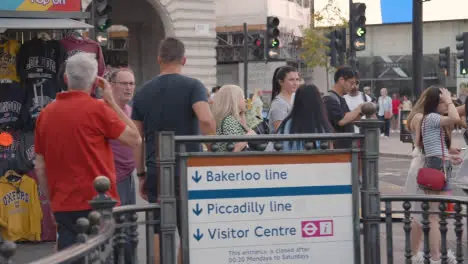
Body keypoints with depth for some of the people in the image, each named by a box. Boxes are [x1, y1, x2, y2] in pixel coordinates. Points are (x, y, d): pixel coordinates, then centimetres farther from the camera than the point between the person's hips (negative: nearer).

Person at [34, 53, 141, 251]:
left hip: (62, 207, 5)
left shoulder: (46, 114, 7)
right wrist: (111, 102, 4)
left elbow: (40, 167, 10)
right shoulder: (98, 109, -9)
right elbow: (135, 139, 0)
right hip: (96, 203, -5)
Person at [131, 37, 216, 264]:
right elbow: (206, 120, -21)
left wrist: (141, 175, 15)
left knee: (160, 233, 6)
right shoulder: (192, 86, -3)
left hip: (156, 171, 3)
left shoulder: (143, 92, 9)